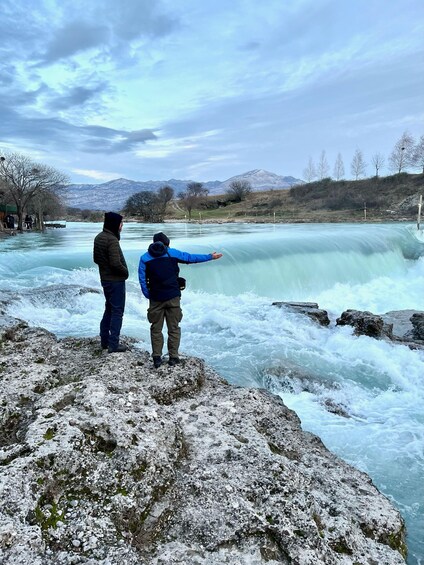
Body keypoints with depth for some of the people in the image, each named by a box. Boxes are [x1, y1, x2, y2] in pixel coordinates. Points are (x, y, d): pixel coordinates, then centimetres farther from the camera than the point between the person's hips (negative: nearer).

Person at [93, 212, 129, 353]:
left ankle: (105, 340, 26)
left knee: (109, 309, 19)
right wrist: (125, 272, -9)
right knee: (117, 311, -1)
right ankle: (113, 344, 3)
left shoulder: (99, 237, 7)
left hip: (105, 279, 9)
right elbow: (116, 263, -26)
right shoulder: (112, 240, -22)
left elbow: (96, 258, 15)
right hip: (116, 280, -9)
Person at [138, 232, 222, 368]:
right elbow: (191, 258, 7)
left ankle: (157, 357, 11)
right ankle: (173, 357, 10)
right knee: (174, 328, 8)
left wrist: (148, 296, 6)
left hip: (156, 299, 1)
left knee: (156, 329, 11)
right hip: (173, 297, -1)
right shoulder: (172, 253, 2)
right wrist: (210, 257, 16)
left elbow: (142, 279, -1)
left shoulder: (145, 258, 4)